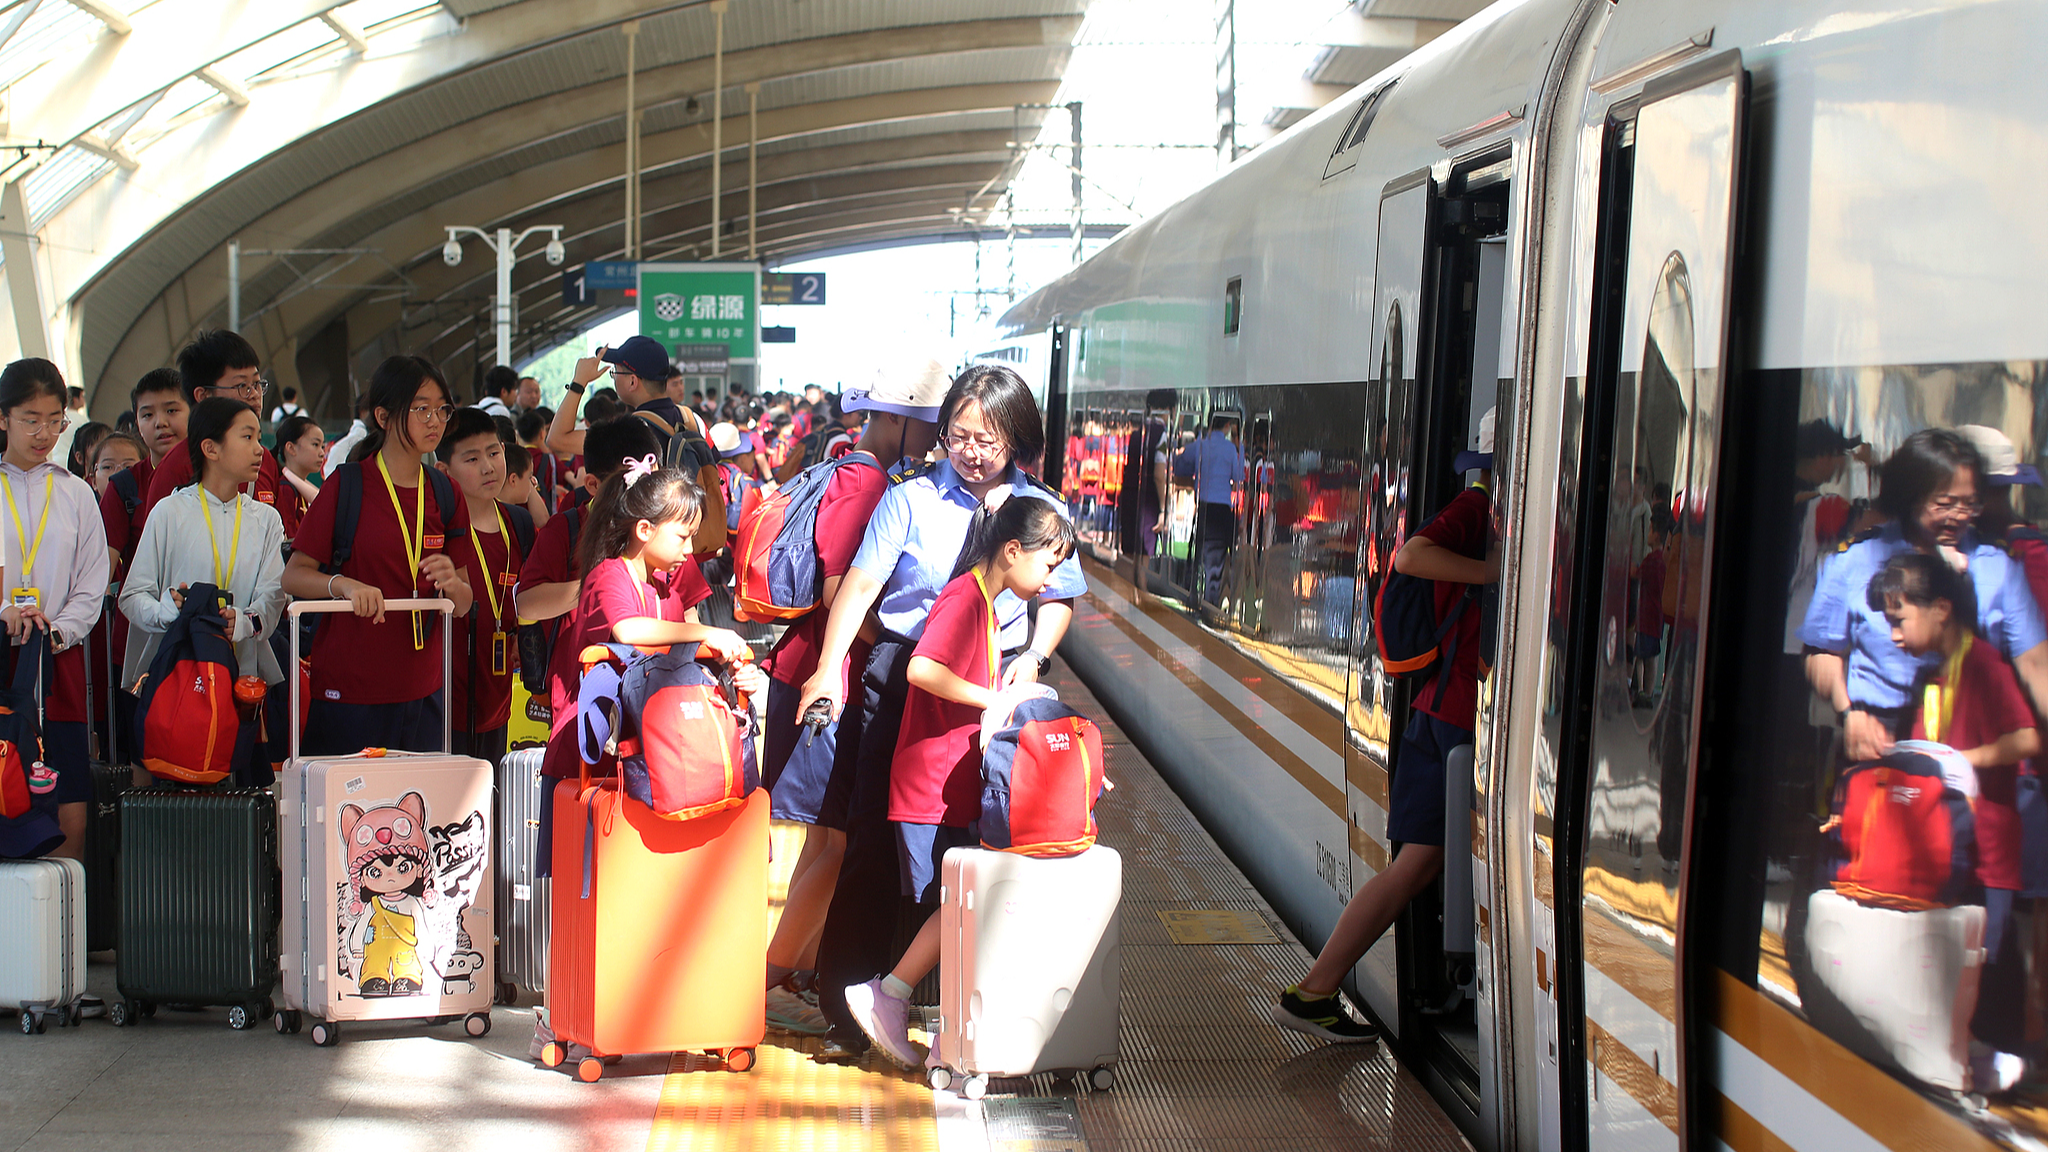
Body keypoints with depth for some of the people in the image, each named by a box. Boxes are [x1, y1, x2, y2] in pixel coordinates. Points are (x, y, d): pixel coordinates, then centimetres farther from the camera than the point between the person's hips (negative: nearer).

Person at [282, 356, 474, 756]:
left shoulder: (445, 497, 9)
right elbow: (294, 576, -5)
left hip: (422, 690, 4)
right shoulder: (347, 486, -4)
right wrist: (344, 584, -23)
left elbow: (463, 606, 10)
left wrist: (451, 583, -11)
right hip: (348, 690, -4)